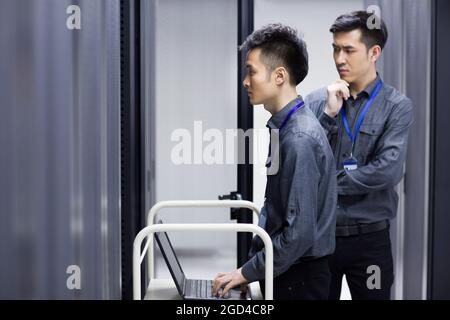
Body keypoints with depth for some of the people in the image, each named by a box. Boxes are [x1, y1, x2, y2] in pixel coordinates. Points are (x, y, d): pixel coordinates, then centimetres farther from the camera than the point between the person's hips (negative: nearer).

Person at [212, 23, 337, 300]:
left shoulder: (300, 139, -23)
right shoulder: (285, 127, 3)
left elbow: (300, 233, -24)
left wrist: (247, 272, -14)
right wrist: (253, 262, 11)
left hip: (298, 279, -8)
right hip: (280, 270, 8)